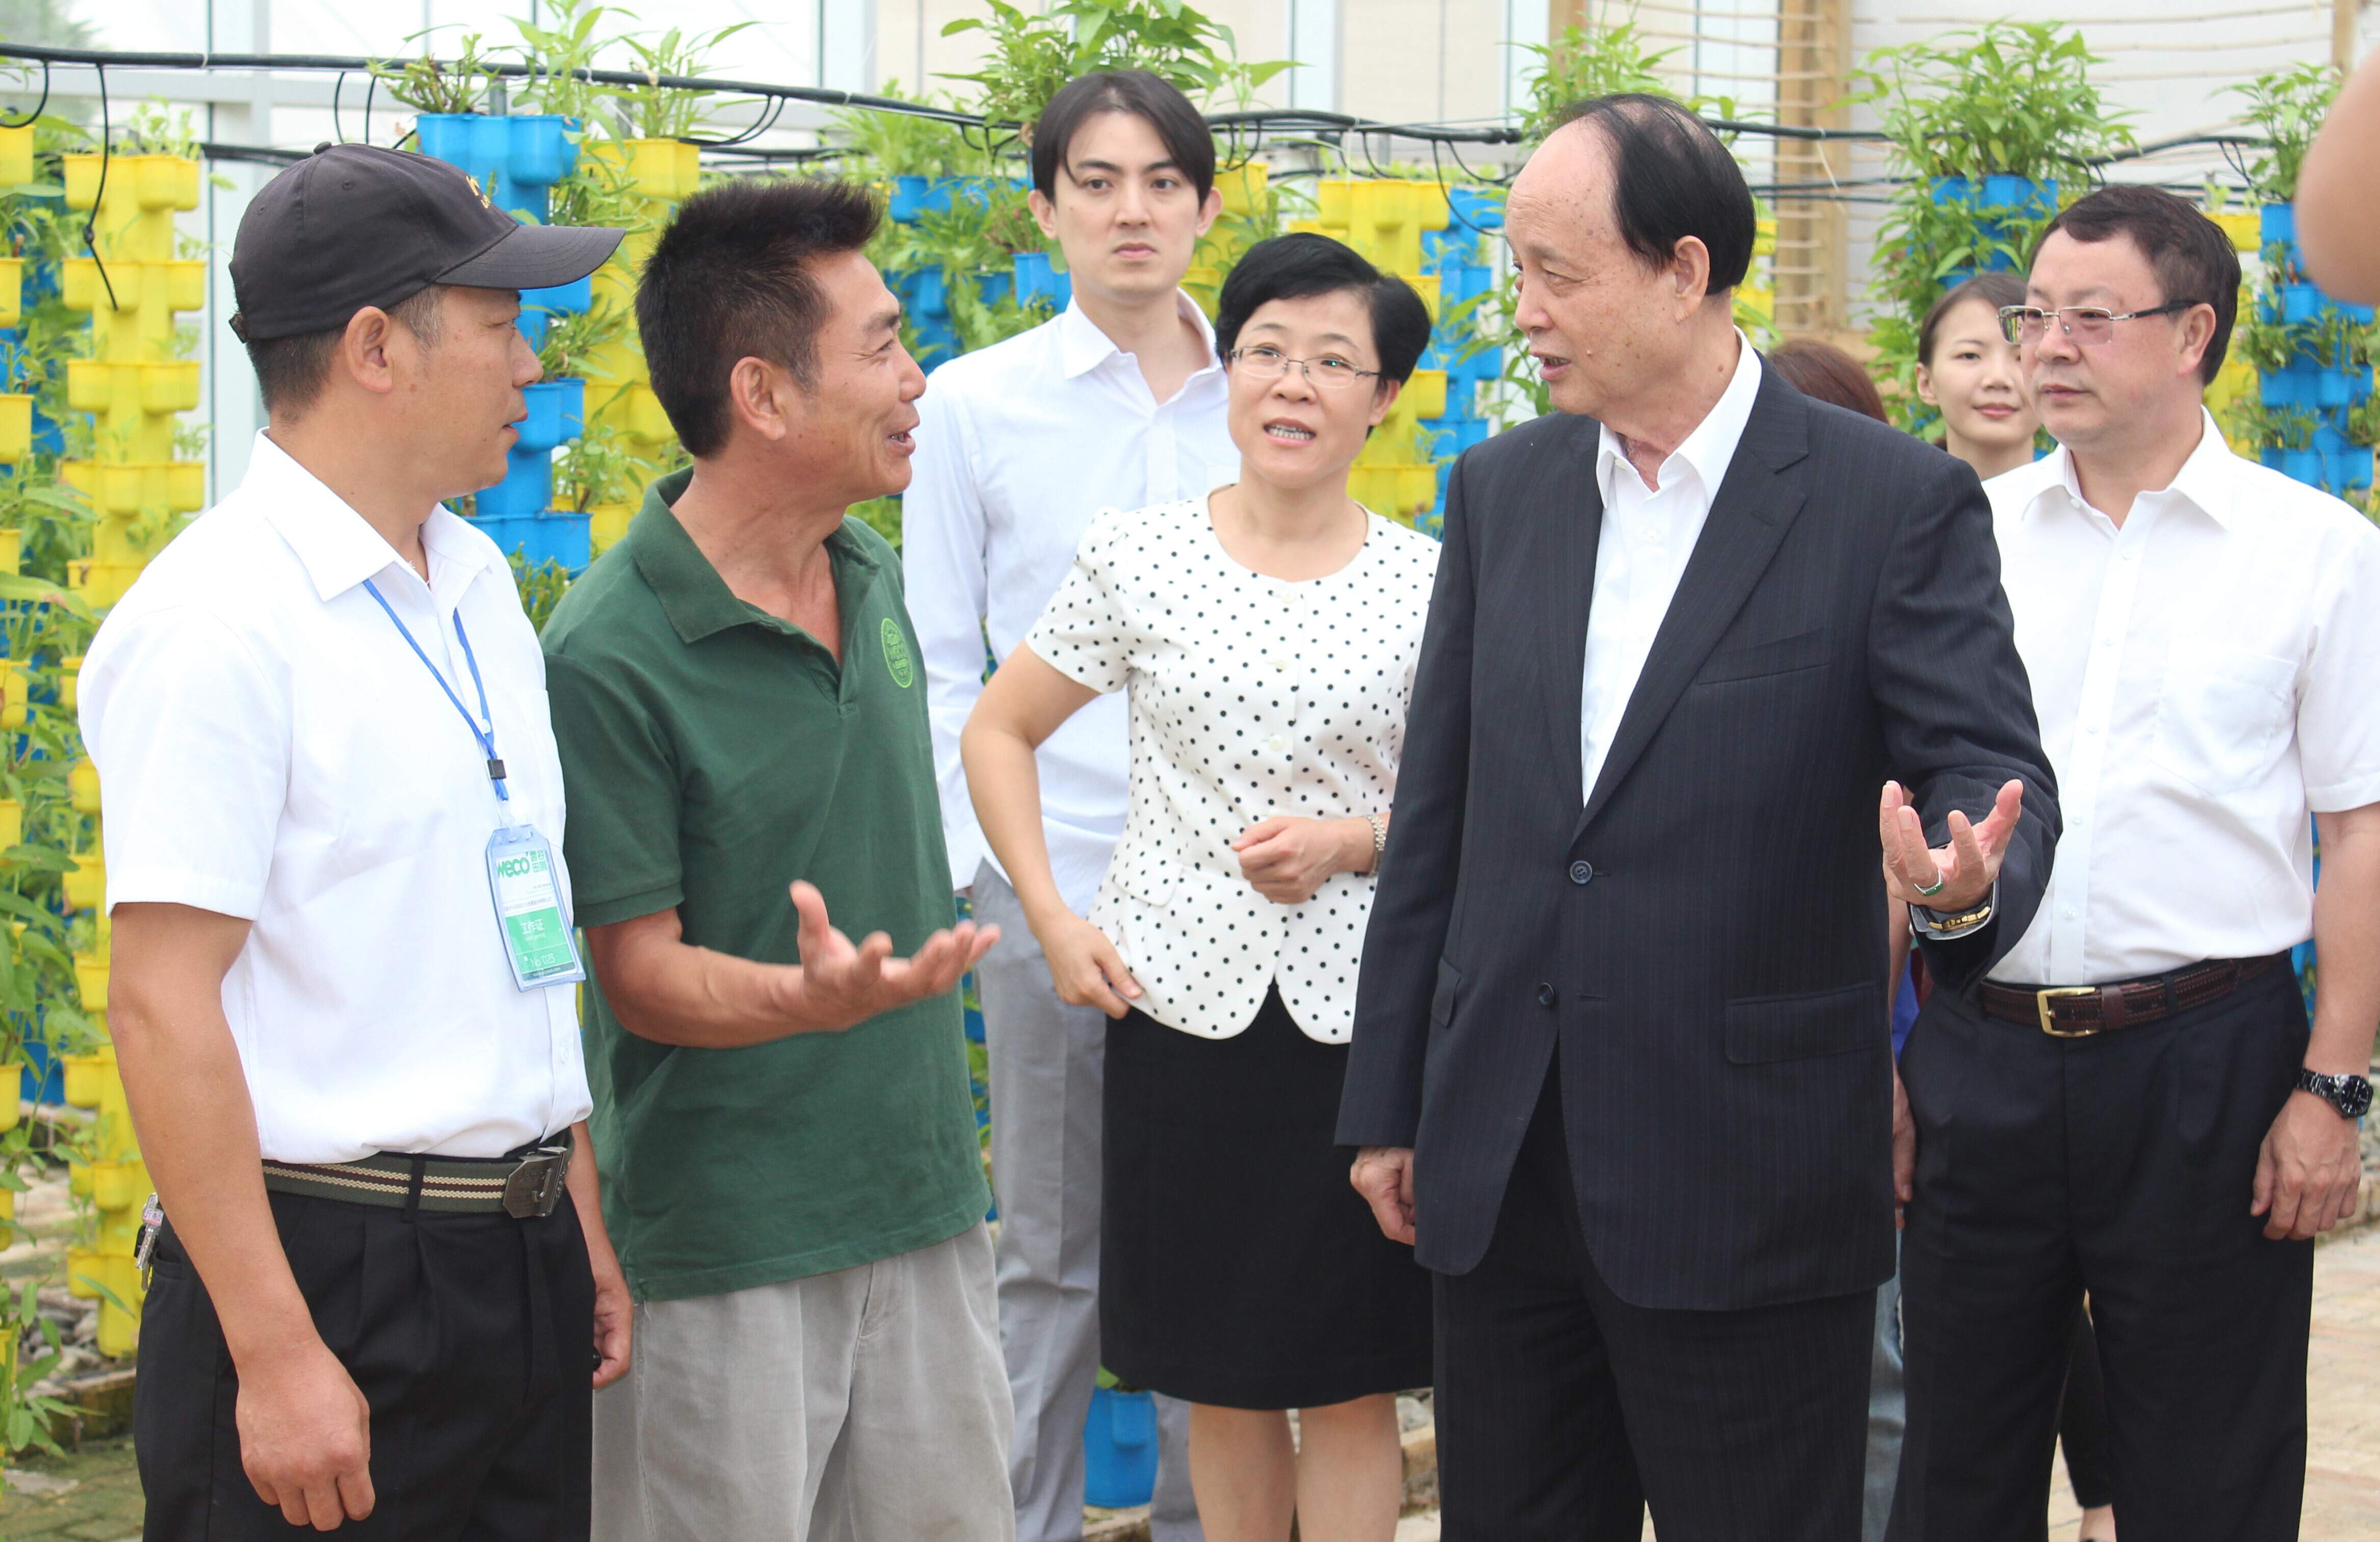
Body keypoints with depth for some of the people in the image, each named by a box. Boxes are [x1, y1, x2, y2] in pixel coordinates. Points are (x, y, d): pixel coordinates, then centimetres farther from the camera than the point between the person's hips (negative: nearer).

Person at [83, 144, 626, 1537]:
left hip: (522, 1266, 8)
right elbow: (164, 1005, -18)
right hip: (333, 1277, -8)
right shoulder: (219, 623, -14)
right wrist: (275, 1355, -20)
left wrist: (580, 1222, 16)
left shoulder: (477, 586, 12)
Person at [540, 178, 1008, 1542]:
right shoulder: (611, 656, -17)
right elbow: (640, 972, -15)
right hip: (727, 1247, -7)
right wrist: (808, 997, -32)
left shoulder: (873, 575, 7)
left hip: (922, 1202, 7)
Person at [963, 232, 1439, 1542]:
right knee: (1221, 1378, 10)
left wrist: (1352, 841, -10)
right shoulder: (1137, 558, 1)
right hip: (1182, 1004, 1)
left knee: (1351, 1383, 2)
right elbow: (999, 732, 10)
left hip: (1358, 1015, 0)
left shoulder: (1430, 584, 1)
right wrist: (1050, 917, -1)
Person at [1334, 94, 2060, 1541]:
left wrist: (1963, 884, -34)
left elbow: (1994, 771, -9)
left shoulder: (1895, 500, -7)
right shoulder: (1502, 487, 9)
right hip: (1500, 1176, 5)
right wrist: (1387, 1100, 13)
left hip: (1749, 1190, -5)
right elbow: (1437, 810, 12)